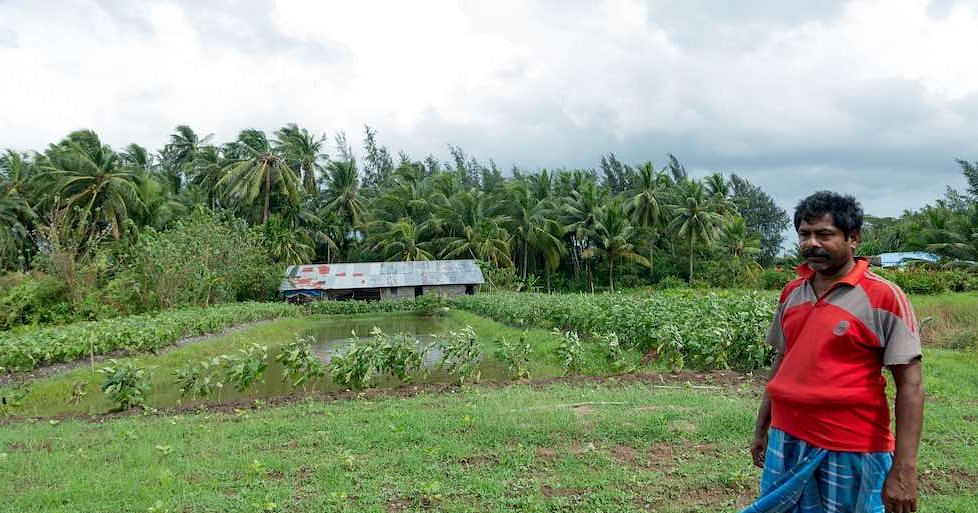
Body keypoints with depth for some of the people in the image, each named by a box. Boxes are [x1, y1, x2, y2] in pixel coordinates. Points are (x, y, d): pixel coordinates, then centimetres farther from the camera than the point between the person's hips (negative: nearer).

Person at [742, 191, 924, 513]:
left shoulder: (883, 297, -10)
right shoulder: (792, 293, 5)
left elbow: (910, 386, -11)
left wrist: (904, 469, -16)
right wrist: (761, 429, 15)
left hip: (853, 452, -5)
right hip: (786, 441, 5)